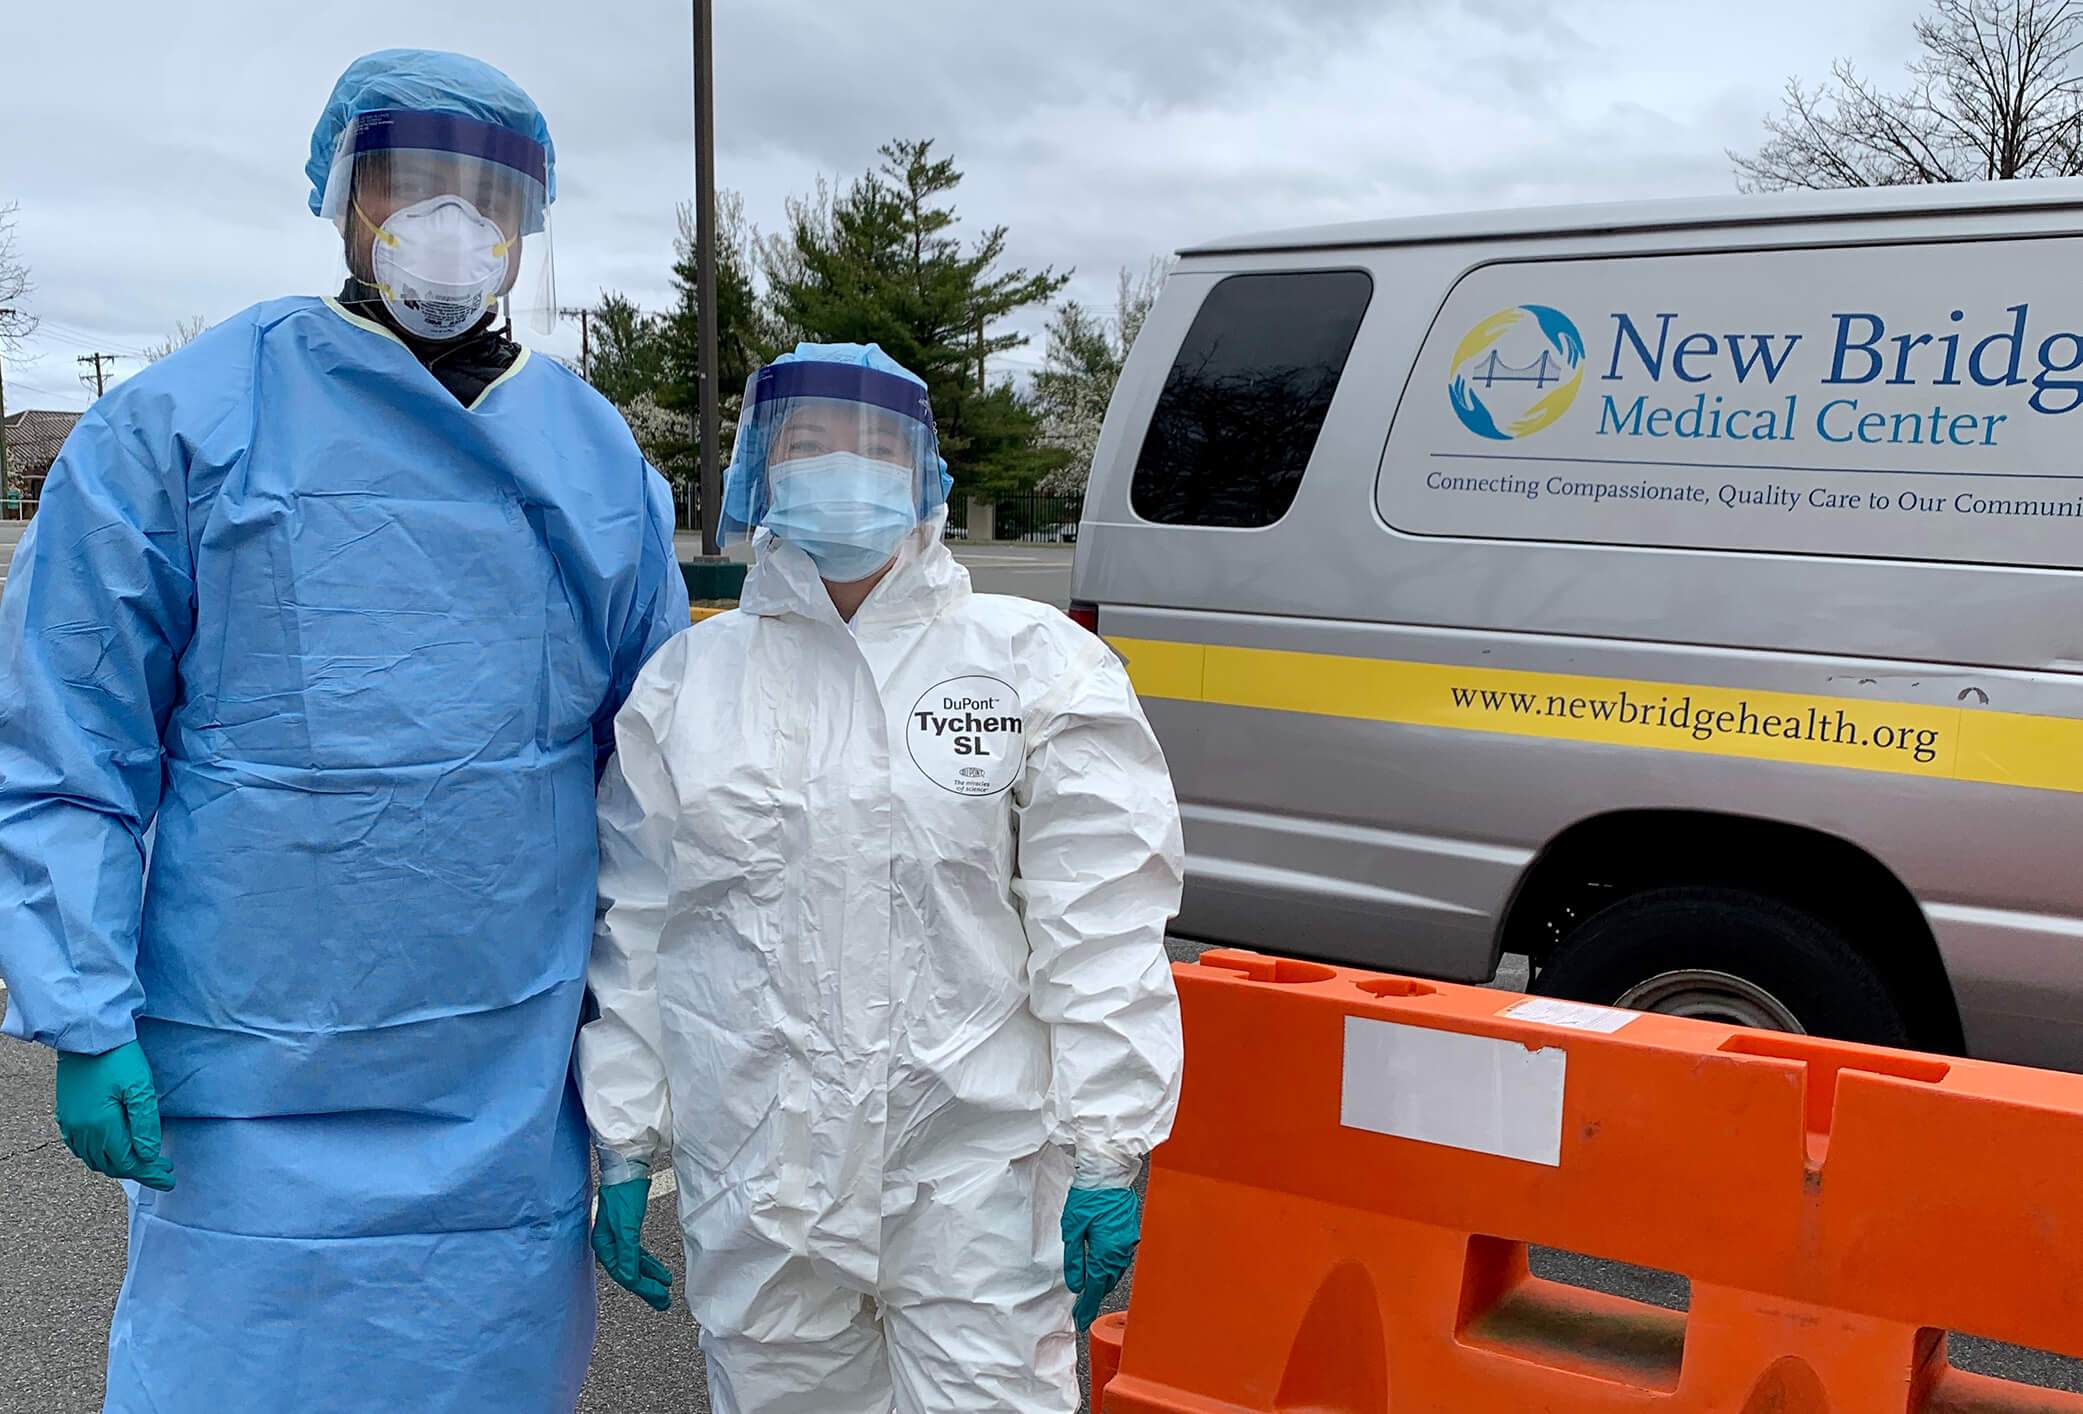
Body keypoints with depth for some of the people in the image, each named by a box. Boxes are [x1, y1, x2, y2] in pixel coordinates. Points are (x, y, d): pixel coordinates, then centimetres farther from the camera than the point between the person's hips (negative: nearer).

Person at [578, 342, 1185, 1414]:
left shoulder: (1036, 662, -1)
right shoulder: (684, 682, 6)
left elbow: (1101, 932, -4)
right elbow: (632, 926, 9)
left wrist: (1105, 1155, -7)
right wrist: (625, 1146, 7)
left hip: (977, 1175, -2)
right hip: (750, 1188, 3)